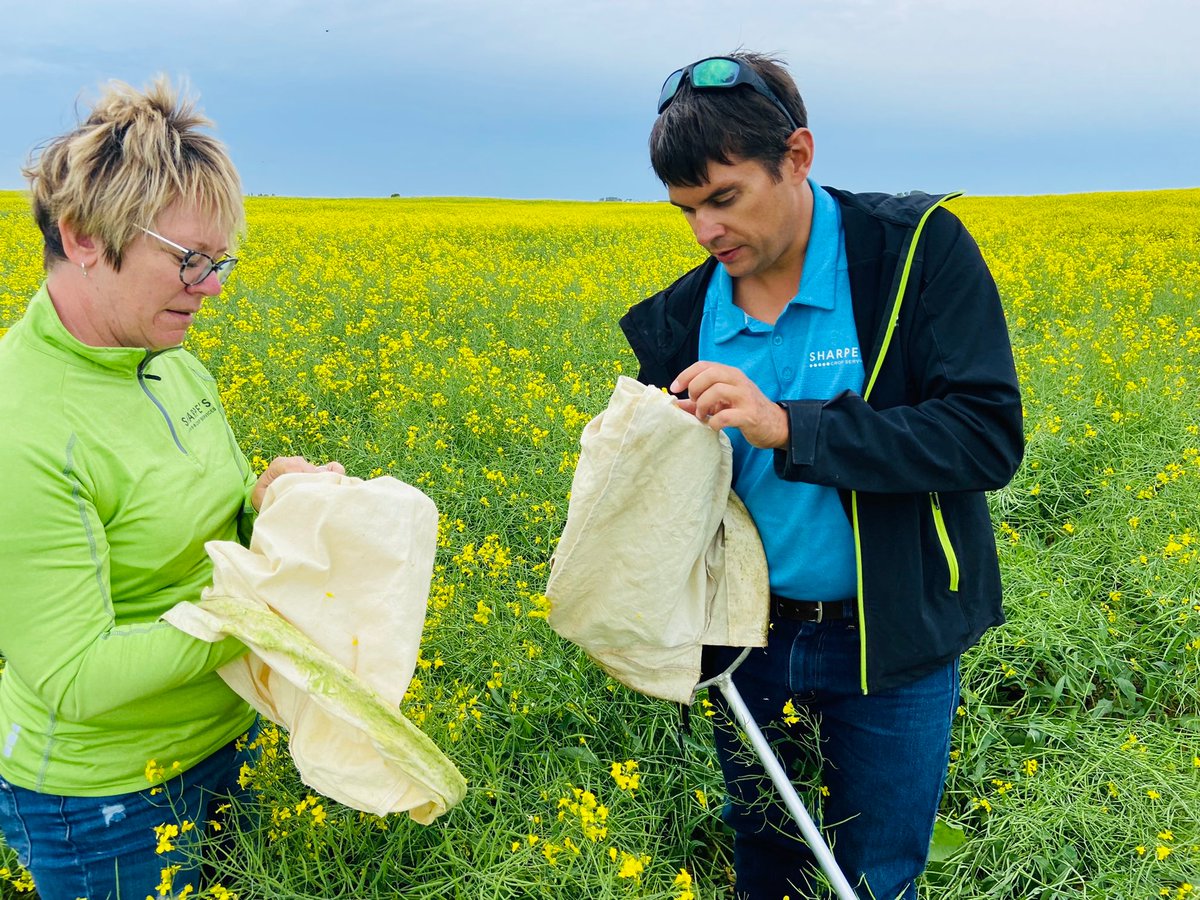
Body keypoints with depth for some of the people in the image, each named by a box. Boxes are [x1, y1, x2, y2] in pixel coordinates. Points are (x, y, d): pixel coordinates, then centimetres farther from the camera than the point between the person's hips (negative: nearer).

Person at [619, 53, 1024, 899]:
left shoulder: (919, 249, -14)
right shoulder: (683, 317, -2)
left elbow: (988, 439, -21)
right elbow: (666, 488, 9)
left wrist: (786, 424, -30)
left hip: (891, 644, -3)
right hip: (749, 641, 4)